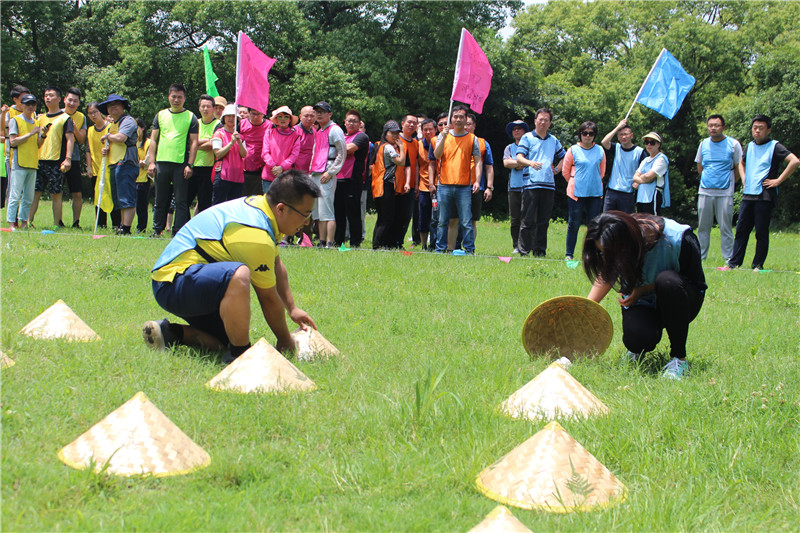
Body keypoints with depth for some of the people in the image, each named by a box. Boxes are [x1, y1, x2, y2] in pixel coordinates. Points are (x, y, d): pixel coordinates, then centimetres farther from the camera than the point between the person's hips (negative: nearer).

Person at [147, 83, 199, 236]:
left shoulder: (190, 117, 5)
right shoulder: (161, 115, 12)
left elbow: (194, 142, 2)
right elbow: (153, 140, 12)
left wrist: (190, 165, -7)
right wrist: (151, 162, 3)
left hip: (181, 163, -3)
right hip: (162, 162, 3)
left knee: (181, 201, -2)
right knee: (160, 199, 8)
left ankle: (178, 233, 1)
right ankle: (157, 230, 15)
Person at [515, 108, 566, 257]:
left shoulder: (553, 140, 19)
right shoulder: (527, 138, 5)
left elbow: (564, 156, 32)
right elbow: (519, 157, -8)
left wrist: (557, 169, 13)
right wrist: (531, 163, -28)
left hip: (548, 184, 4)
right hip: (531, 184, -4)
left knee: (544, 221, 5)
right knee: (528, 220, -6)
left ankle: (540, 251, 10)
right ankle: (524, 251, -4)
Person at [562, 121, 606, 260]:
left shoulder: (600, 151, 7)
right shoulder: (573, 150, 0)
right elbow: (565, 171, 9)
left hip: (595, 193, 2)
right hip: (576, 193, -2)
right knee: (574, 224, -1)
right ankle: (569, 254, 7)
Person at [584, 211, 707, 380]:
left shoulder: (679, 238, -29)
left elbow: (695, 281, -16)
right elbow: (606, 277, 0)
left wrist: (644, 289, -25)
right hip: (644, 303, 2)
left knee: (667, 281, -37)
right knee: (636, 337, -32)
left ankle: (679, 358, -22)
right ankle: (638, 347, 10)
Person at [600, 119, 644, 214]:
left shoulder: (639, 152, 1)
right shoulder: (616, 148, 8)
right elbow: (604, 142, -11)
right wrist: (618, 127, -6)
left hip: (628, 194, -2)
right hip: (611, 192, 2)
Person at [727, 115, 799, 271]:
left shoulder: (774, 146, -4)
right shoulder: (749, 146, 15)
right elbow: (742, 163, 36)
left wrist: (778, 180, -14)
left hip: (765, 196, -6)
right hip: (748, 195, 6)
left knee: (761, 232, -3)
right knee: (741, 230, 4)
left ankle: (758, 265, 3)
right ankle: (734, 263, 8)